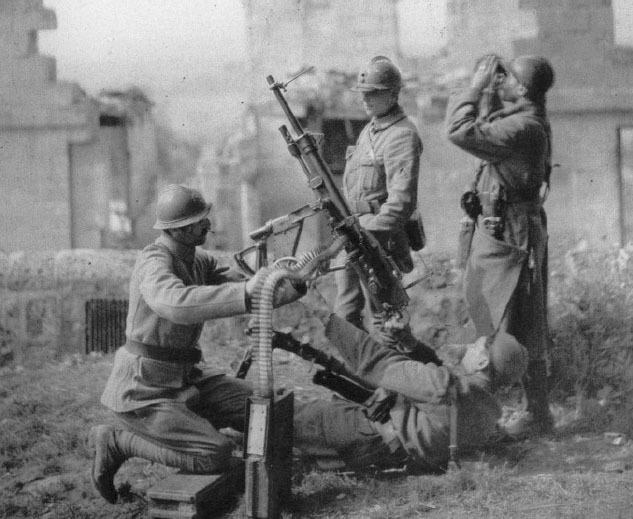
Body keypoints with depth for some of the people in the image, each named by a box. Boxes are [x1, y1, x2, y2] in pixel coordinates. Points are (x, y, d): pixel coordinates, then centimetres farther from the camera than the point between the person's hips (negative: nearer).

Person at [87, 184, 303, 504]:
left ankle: (178, 422, 13)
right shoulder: (155, 261, -21)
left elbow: (254, 294, 4)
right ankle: (117, 440, -3)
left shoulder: (200, 260, 6)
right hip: (143, 389, -9)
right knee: (217, 455, -19)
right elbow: (175, 303, -44)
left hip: (186, 376, 9)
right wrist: (245, 291, -49)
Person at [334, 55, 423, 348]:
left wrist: (371, 233, -27)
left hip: (379, 237, -9)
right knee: (344, 313, 14)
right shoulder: (369, 130, 16)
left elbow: (401, 199, -23)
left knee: (382, 317, -2)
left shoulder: (402, 135, -15)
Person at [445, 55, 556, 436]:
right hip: (497, 229, 11)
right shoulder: (520, 118, 10)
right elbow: (483, 133, 25)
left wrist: (476, 88, -15)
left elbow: (461, 132, -27)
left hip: (509, 236, -11)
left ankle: (538, 415, 7)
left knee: (519, 332, -3)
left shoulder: (524, 127, -22)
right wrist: (485, 93, 13)